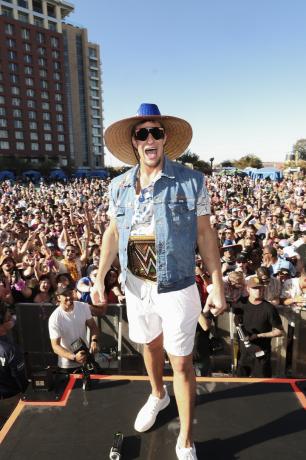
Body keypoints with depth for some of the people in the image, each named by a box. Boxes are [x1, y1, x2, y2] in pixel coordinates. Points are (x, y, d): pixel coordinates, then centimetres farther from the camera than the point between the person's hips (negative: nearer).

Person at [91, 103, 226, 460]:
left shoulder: (191, 181, -10)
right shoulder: (119, 186, 0)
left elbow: (205, 235, -6)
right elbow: (112, 233, 8)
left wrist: (218, 286, -7)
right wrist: (99, 278, 5)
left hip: (177, 288, -3)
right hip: (136, 286, 4)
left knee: (182, 363, 9)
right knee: (150, 346, 25)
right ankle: (157, 395, 55)